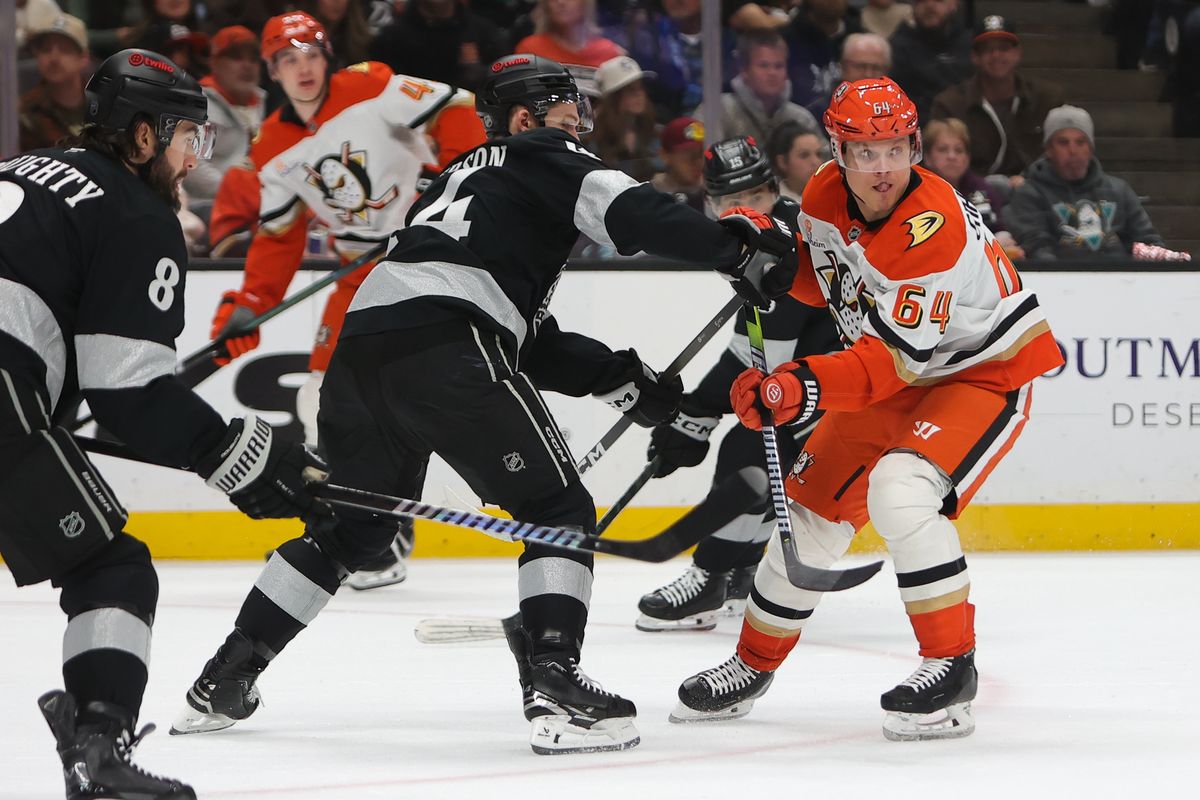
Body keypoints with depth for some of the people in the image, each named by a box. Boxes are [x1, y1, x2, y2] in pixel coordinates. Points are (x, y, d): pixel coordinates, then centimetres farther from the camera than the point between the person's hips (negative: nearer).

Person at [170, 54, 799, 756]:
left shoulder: (464, 178, 36)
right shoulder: (541, 159, 13)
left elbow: (532, 341, 31)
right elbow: (629, 212, -9)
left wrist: (622, 377, 23)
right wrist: (738, 249, -13)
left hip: (361, 339, 8)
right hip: (442, 347, -8)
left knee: (355, 523, 25)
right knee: (559, 508, 1)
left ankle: (225, 680, 26)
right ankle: (554, 684, -14)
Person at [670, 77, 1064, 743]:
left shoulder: (934, 230, -32)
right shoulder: (826, 195, -9)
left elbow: (890, 362, -33)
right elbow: (821, 280, 11)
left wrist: (806, 388, -46)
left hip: (984, 372, -8)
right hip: (892, 375, 8)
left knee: (899, 492, -30)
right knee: (812, 505, 8)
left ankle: (951, 664, -18)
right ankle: (755, 663, 28)